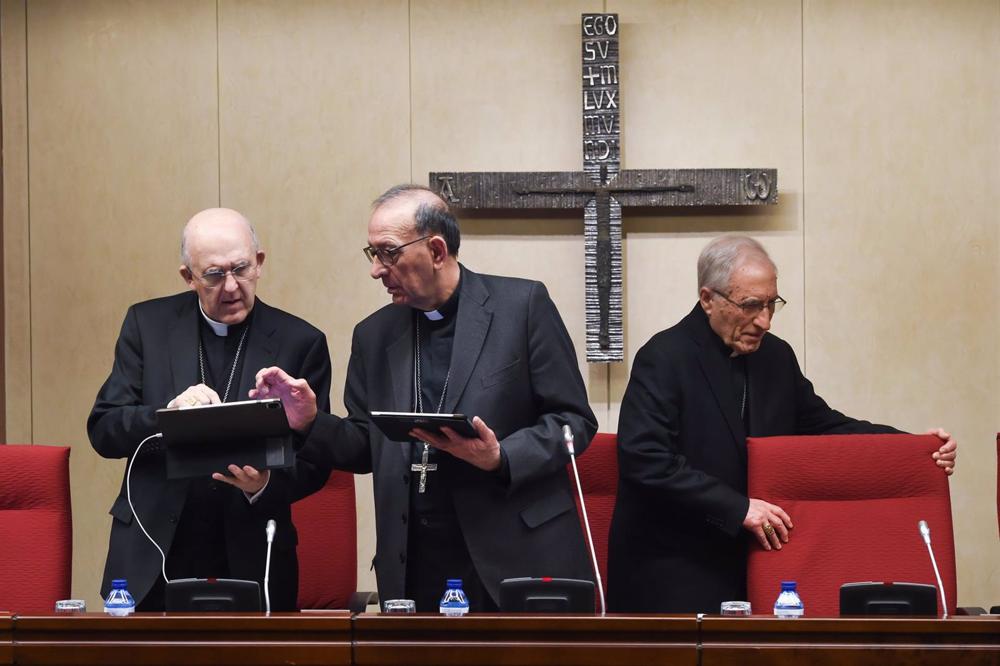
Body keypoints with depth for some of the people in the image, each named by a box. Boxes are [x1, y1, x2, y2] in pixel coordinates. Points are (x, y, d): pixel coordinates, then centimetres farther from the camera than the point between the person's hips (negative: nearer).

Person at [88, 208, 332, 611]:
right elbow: (102, 430, -2)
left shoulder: (301, 343, -2)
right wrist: (169, 413, -21)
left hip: (250, 562, -1)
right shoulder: (148, 324, 2)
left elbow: (314, 462, 0)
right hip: (153, 561, 1)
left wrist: (265, 485, -22)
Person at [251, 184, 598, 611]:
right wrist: (308, 421, -3)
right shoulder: (375, 336, 11)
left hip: (519, 560, -3)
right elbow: (365, 450, 15)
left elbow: (575, 420, -2)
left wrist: (502, 459, -17)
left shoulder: (523, 305, -2)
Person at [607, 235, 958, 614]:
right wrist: (738, 508, -22)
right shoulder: (663, 359, -11)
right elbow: (644, 459, -20)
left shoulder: (776, 356, 10)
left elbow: (821, 424, 19)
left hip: (747, 563, 6)